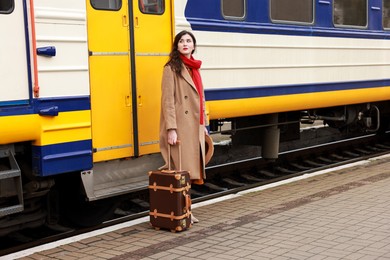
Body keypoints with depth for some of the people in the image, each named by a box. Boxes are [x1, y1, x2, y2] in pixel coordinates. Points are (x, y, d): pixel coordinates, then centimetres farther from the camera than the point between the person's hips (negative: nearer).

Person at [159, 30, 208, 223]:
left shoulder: (194, 68, 17)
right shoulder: (172, 68, -7)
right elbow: (167, 100, -14)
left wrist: (203, 124, 17)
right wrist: (171, 129, -20)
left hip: (194, 126, 8)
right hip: (180, 127, -8)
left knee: (190, 168, 10)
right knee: (181, 169, -4)